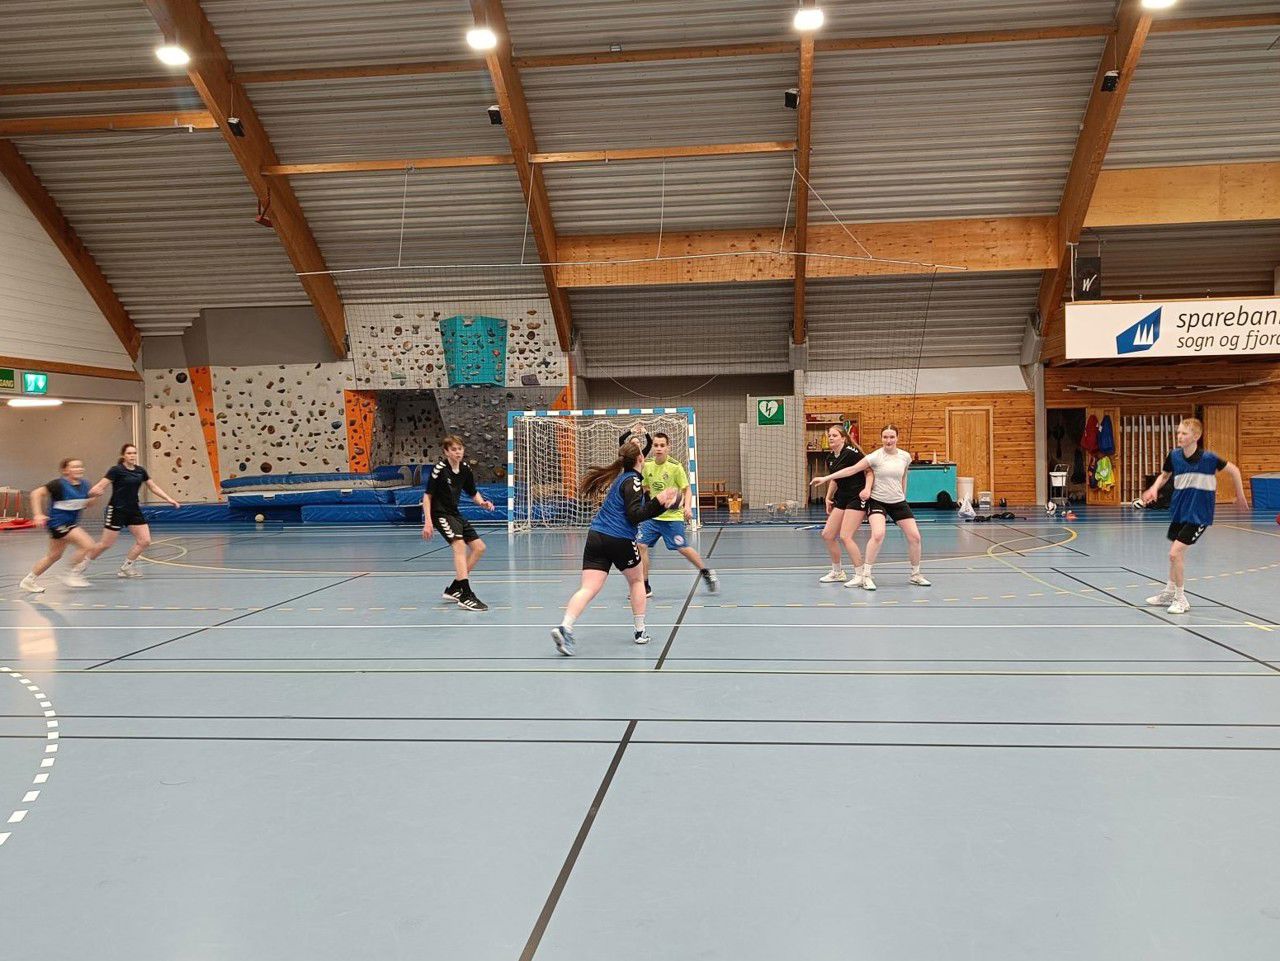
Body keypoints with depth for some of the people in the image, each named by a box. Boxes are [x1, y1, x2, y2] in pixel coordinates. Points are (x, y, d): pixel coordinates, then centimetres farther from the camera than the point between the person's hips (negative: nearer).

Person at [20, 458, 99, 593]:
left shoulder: (83, 485, 1)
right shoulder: (59, 484, -19)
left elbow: (87, 504, 14)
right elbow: (36, 493, -20)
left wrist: (93, 497, -7)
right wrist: (38, 514, -27)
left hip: (71, 523, 8)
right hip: (58, 522, -8)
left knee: (54, 555, 19)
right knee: (88, 545, -19)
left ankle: (29, 580, 34)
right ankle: (72, 575, -3)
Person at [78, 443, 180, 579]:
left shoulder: (140, 471, 5)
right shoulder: (116, 470, -12)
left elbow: (154, 487, 14)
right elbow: (101, 485, -19)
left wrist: (169, 499, 8)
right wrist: (93, 492, -39)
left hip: (134, 510, 6)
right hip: (117, 510, -6)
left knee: (145, 541, -3)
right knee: (106, 544, -1)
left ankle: (126, 567, 13)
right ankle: (83, 564, 21)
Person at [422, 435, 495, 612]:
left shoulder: (465, 470, 3)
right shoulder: (439, 469, -16)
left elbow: (473, 494, 15)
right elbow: (427, 496, -14)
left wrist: (482, 502, -7)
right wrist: (427, 522, -22)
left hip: (454, 514, 8)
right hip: (439, 513, -8)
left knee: (479, 547, 6)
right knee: (459, 544, -26)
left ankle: (454, 589, 14)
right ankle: (466, 595, -32)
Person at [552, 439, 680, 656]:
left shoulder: (622, 477, 21)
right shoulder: (632, 480, -6)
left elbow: (643, 508, 26)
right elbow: (635, 515, -16)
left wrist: (662, 504, 18)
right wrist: (657, 502, -13)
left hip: (596, 536, 6)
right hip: (620, 539, -6)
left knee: (588, 589, -5)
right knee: (636, 581, 19)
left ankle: (565, 627, -25)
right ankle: (640, 631, 24)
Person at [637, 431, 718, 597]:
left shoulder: (675, 466, -12)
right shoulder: (647, 465, 1)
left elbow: (687, 490, -7)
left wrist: (687, 507, -21)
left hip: (673, 516, -4)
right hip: (653, 516, 4)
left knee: (682, 548, -6)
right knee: (640, 545, -6)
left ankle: (706, 572, 21)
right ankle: (645, 587, 6)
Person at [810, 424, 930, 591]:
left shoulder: (905, 456, -1)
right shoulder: (875, 456, -13)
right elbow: (852, 470, -14)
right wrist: (826, 478, -17)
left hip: (898, 502, 4)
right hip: (877, 501, -4)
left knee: (914, 536, 0)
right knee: (878, 534, -26)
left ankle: (915, 574, 21)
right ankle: (866, 576, -14)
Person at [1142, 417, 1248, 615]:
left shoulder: (1208, 458, -16)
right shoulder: (1174, 455, -4)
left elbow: (1234, 470, -2)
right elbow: (1164, 475, 14)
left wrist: (1240, 496, 6)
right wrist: (1154, 488, -6)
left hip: (1199, 515, -5)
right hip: (1179, 510, 6)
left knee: (1175, 553, -14)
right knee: (1177, 554, 20)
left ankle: (1180, 599, 1)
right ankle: (1169, 593, 38)